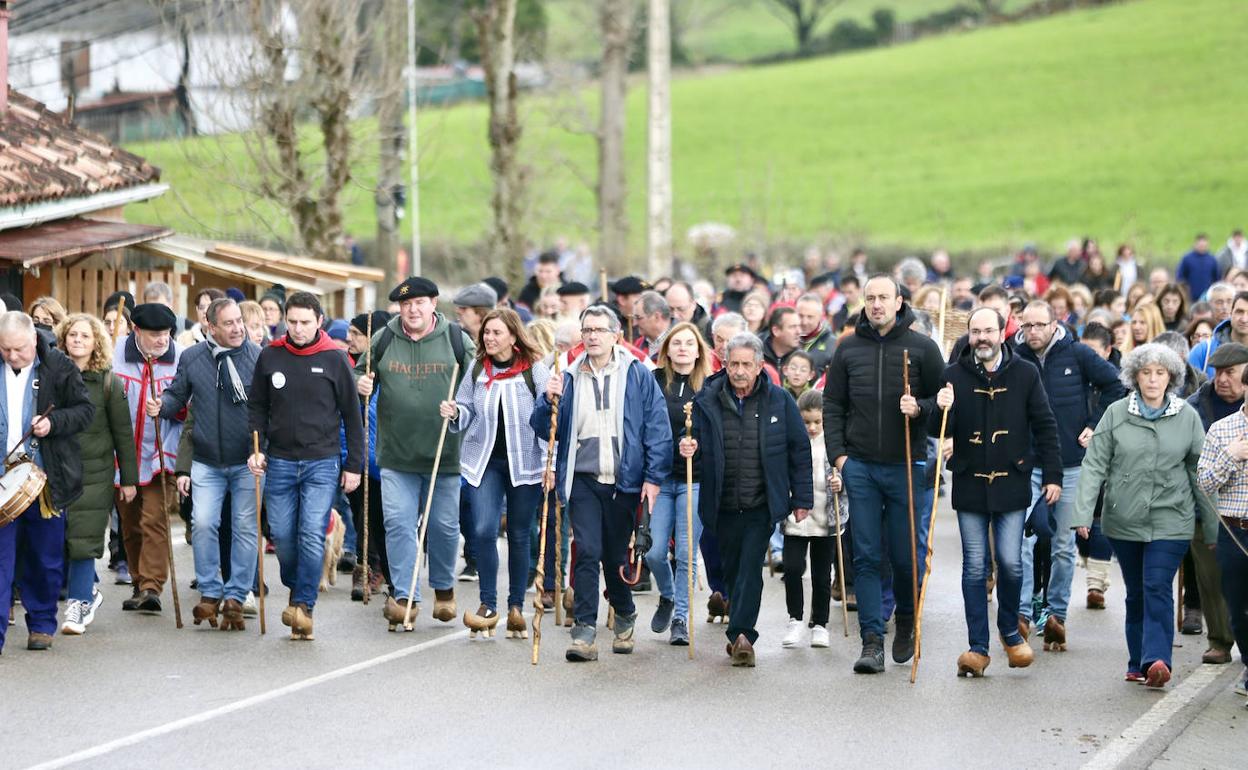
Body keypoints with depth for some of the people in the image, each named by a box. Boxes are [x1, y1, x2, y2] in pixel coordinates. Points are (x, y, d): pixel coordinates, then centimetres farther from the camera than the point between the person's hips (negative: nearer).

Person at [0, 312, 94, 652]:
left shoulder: (59, 368, -3)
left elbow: (85, 410, 1)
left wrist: (53, 423, -16)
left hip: (46, 479, -1)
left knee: (46, 559, 10)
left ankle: (42, 625, 25)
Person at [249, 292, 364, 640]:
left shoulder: (334, 359, -2)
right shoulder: (269, 357, 4)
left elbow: (352, 415, 2)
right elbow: (257, 407, 12)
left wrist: (354, 465, 2)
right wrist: (255, 449, -1)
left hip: (322, 464, -3)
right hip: (279, 463, 3)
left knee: (313, 535, -12)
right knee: (282, 535, 6)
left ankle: (304, 605, -7)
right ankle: (295, 589, 29)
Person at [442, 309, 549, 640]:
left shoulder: (534, 369, -6)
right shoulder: (477, 369, 5)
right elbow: (468, 413, 13)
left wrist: (550, 463, -12)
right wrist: (454, 414, -10)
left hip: (524, 461, -2)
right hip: (485, 461, 2)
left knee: (519, 535, 8)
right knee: (483, 530, -10)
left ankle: (516, 607, 19)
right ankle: (488, 606, 0)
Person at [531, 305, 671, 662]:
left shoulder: (637, 375, 1)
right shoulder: (570, 379, 8)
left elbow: (658, 428, -1)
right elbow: (545, 429, 10)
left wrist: (653, 476, -7)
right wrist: (548, 401, -10)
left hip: (624, 483, -1)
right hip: (583, 481, 1)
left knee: (616, 555, 9)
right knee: (587, 552, -10)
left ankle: (625, 618, 33)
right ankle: (584, 632, -10)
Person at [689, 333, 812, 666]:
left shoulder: (779, 401, -1)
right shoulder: (706, 401, 1)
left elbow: (799, 450, 5)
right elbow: (696, 442, 11)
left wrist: (802, 498, 4)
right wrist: (687, 448, -14)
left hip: (762, 505, -2)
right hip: (723, 506, 2)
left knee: (750, 568, -13)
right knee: (731, 569, 10)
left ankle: (741, 634, -16)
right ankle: (742, 637, 23)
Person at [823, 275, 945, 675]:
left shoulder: (921, 347, 1)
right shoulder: (848, 349, 7)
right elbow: (832, 405, 10)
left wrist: (919, 408, -15)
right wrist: (838, 453, 0)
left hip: (907, 465, -2)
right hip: (860, 466, 2)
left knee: (907, 554, 4)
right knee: (866, 556, -1)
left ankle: (906, 621, 29)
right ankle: (872, 641, 0)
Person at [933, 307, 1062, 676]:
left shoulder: (1025, 373, 1)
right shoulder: (954, 375, 1)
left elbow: (1044, 426, 5)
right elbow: (940, 430, 3)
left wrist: (1052, 476, 1)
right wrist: (942, 410, -19)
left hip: (1012, 483, -1)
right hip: (970, 484, 1)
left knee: (1010, 562, -3)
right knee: (975, 567, 2)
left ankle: (1010, 630, 22)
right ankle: (978, 646, 7)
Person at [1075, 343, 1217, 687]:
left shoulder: (1187, 417, 2)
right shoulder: (1116, 414, 0)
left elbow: (1199, 473, 7)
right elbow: (1094, 465, -2)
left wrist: (1212, 524, 9)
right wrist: (1083, 513, -10)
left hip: (1171, 520, -1)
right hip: (1124, 519, 1)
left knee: (1157, 588, -14)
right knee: (1136, 592, 9)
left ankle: (1156, 659, -19)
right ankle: (1138, 663, 17)